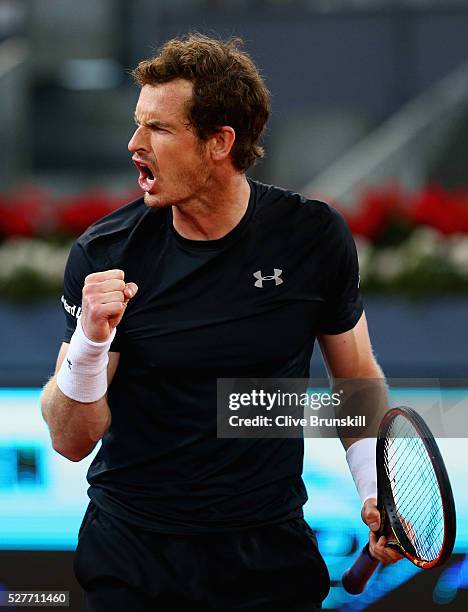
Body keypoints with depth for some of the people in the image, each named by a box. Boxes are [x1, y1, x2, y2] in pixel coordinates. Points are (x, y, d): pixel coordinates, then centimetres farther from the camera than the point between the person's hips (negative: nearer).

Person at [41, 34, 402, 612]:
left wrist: (376, 493, -5)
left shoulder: (315, 237, -6)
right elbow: (71, 441, -10)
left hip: (269, 551, 1)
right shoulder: (103, 254, -9)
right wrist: (90, 341, -28)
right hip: (132, 554, -1)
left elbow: (357, 376, 8)